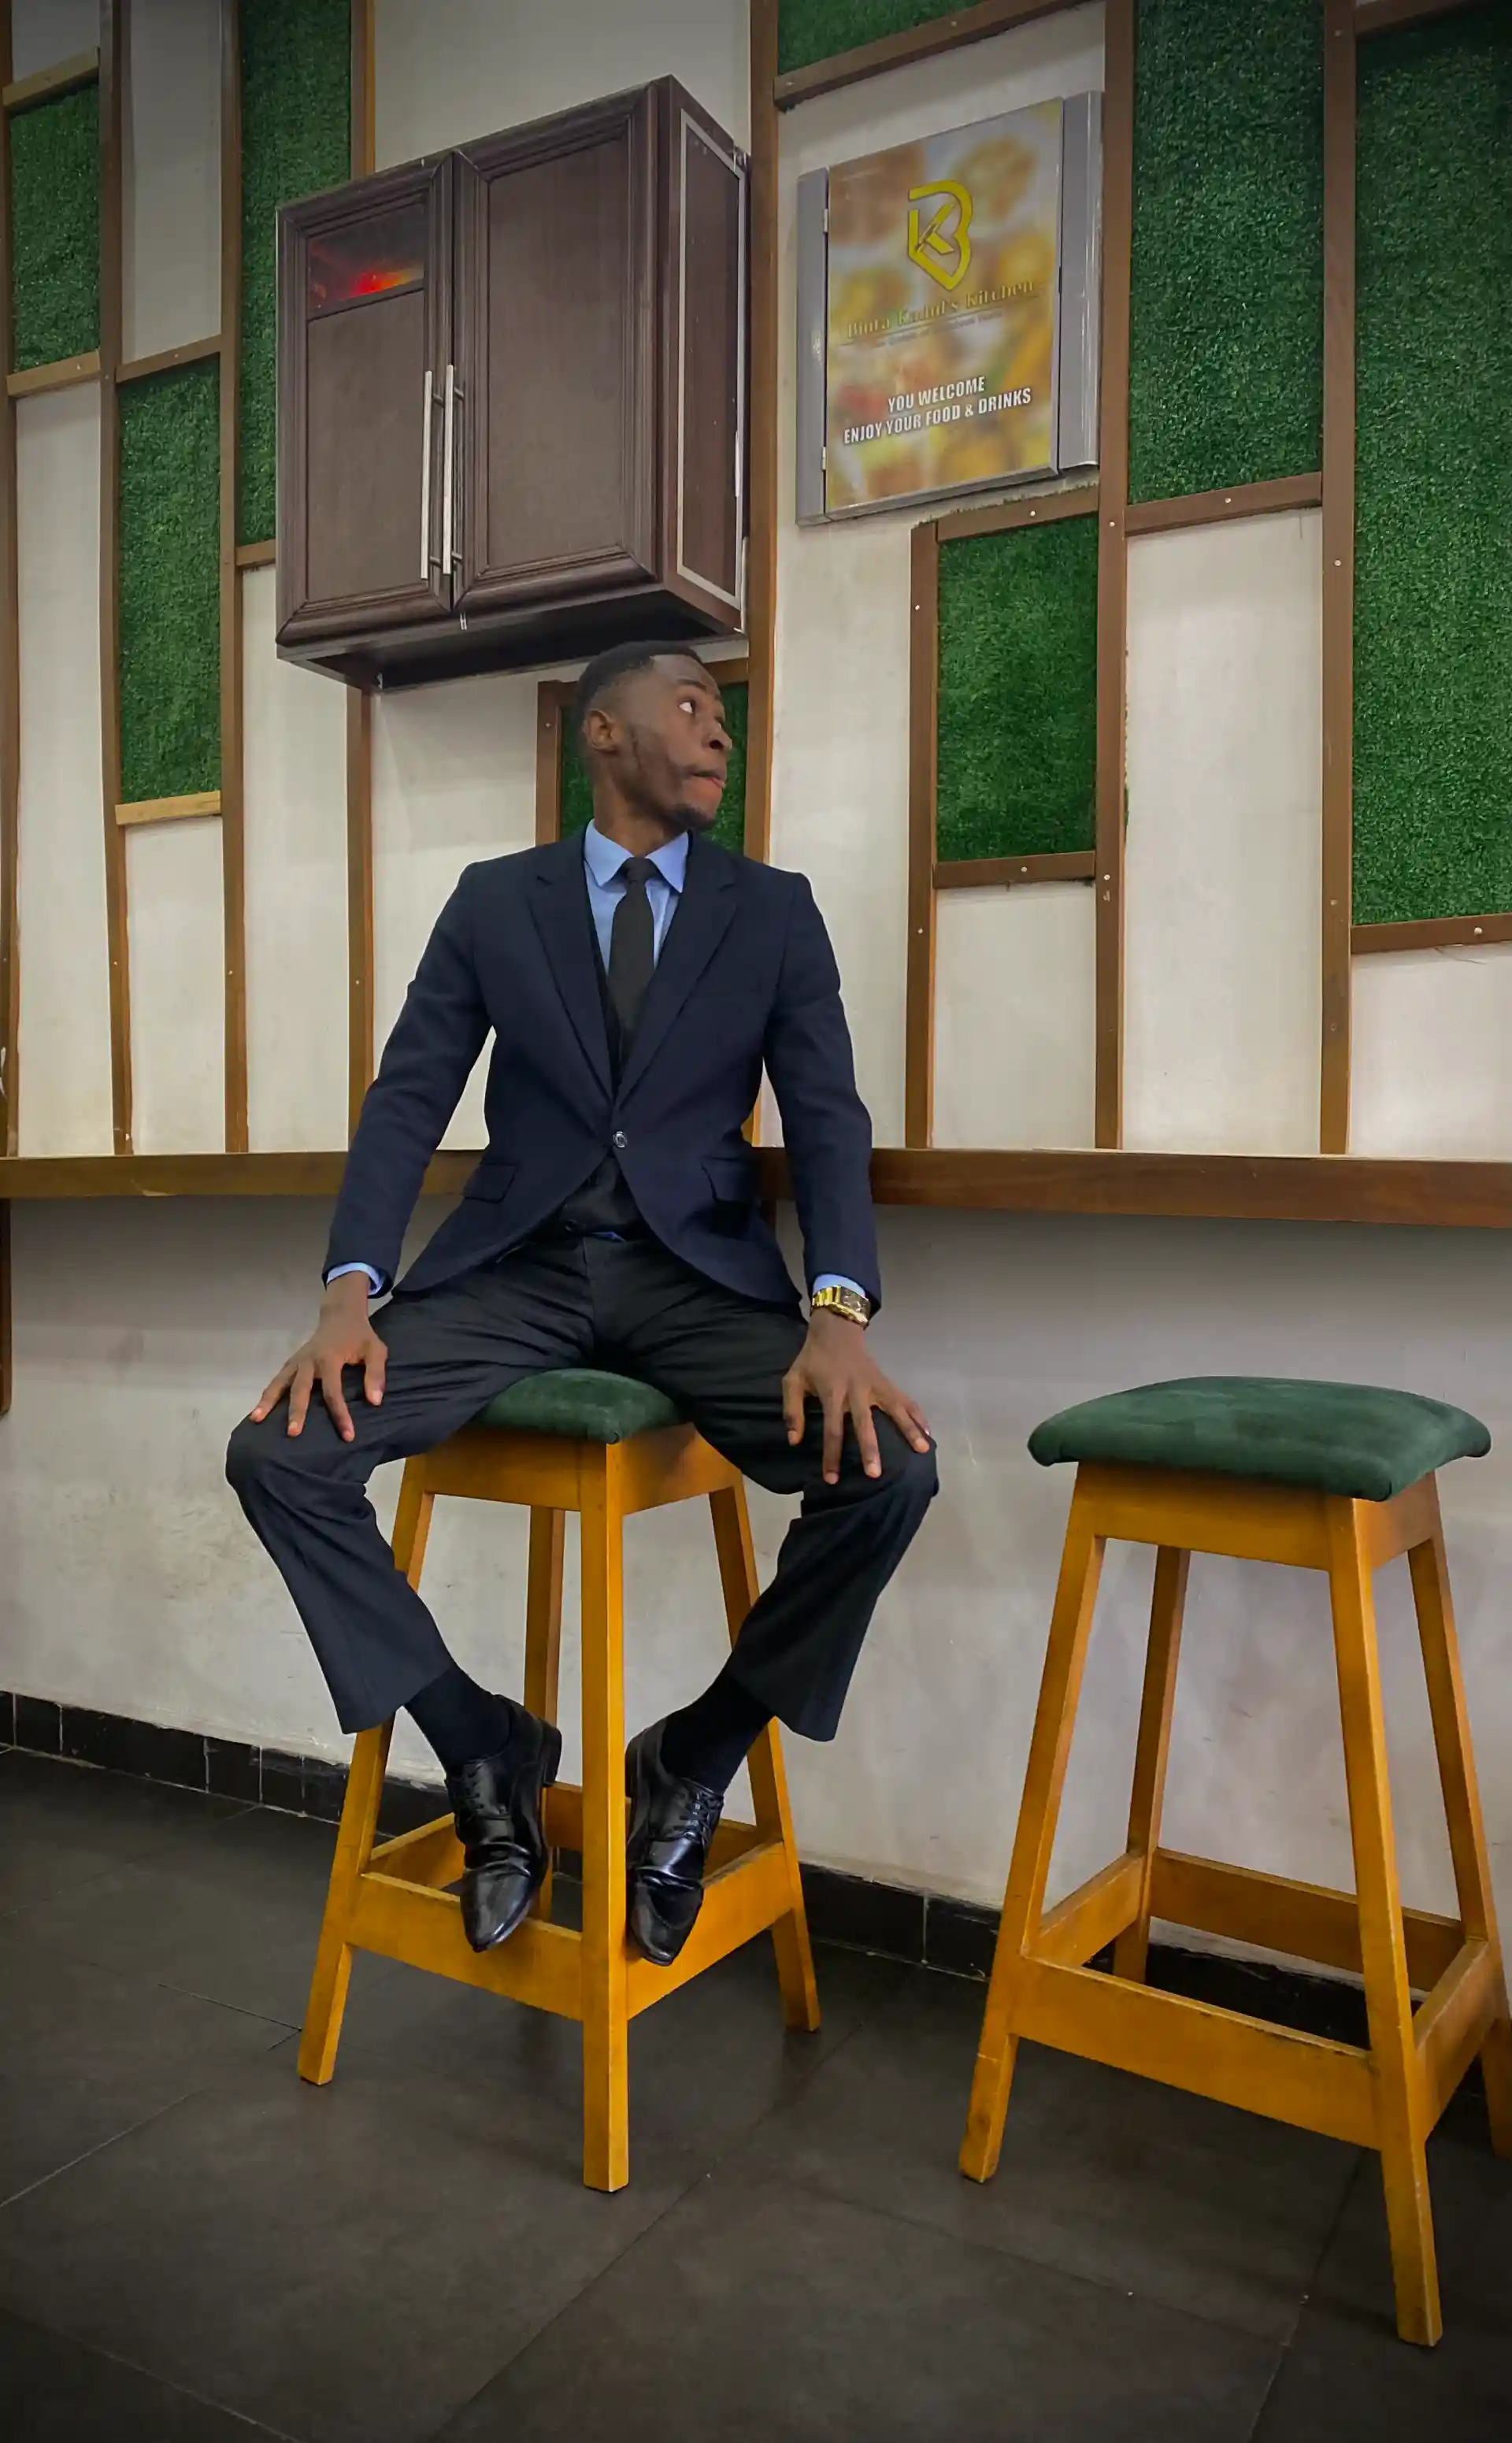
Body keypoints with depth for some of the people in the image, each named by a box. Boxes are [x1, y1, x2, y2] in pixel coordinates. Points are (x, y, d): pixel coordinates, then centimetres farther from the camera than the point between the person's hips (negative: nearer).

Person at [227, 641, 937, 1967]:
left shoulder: (775, 909, 7)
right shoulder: (495, 900, 8)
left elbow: (829, 1120, -2)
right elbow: (408, 1099, 2)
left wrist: (840, 1312, -21)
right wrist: (349, 1294, -15)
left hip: (699, 1276, 0)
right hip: (516, 1268, 1)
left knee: (889, 1470, -25)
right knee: (280, 1454, -20)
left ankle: (693, 1760, 1)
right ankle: (488, 1750, 2)